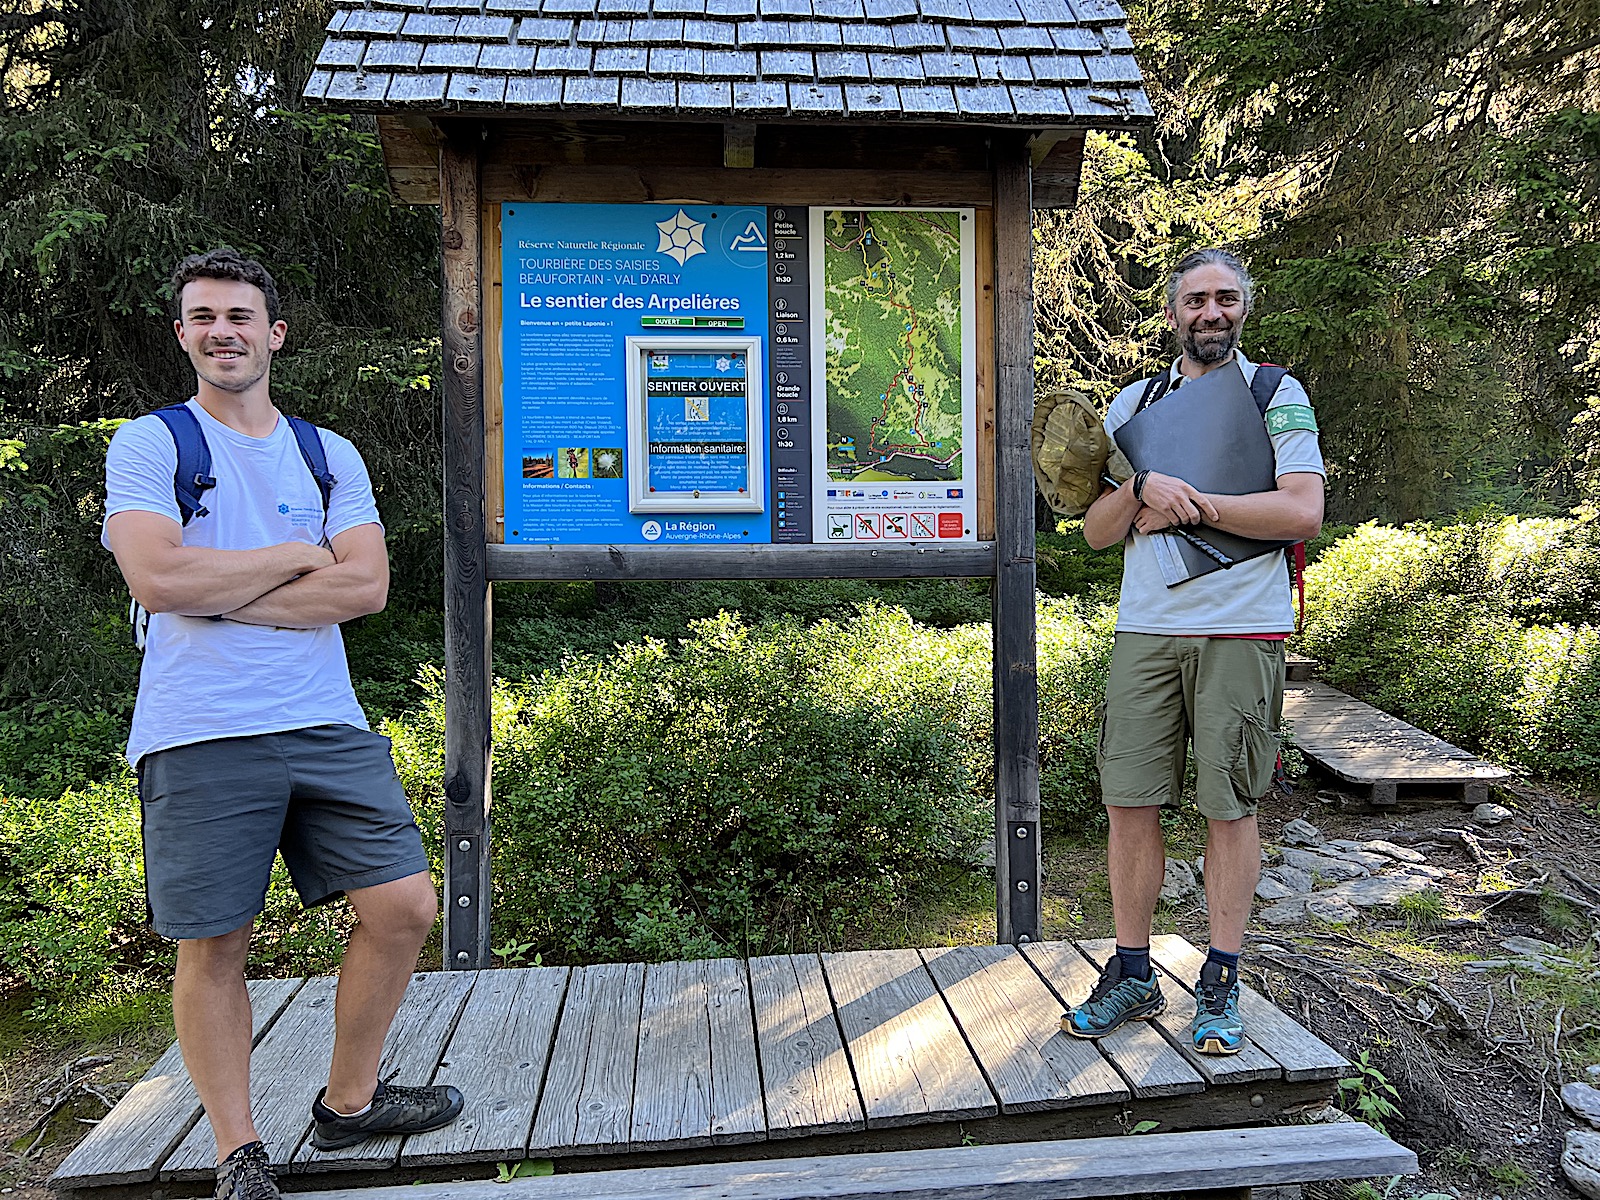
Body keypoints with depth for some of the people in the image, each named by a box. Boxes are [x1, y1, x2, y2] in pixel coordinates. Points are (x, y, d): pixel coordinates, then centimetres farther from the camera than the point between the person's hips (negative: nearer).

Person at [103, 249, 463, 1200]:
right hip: (200, 737, -3)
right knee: (214, 947, 5)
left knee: (405, 906, 2)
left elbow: (365, 587, -1)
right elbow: (156, 578, -14)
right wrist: (297, 557, -5)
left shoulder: (330, 455, 13)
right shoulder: (150, 445, 3)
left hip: (327, 725, 4)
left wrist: (219, 595, -8)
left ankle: (348, 1104, 25)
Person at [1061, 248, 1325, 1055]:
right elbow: (1097, 531, 11)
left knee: (1229, 806, 4)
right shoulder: (1134, 405, 16)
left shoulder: (1276, 396, 6)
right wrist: (1142, 489, -9)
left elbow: (1303, 512, -8)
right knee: (1129, 802, 2)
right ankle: (1132, 976, 17)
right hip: (1145, 629, 3)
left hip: (1241, 632, -3)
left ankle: (1220, 986, 19)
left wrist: (1190, 505, -9)